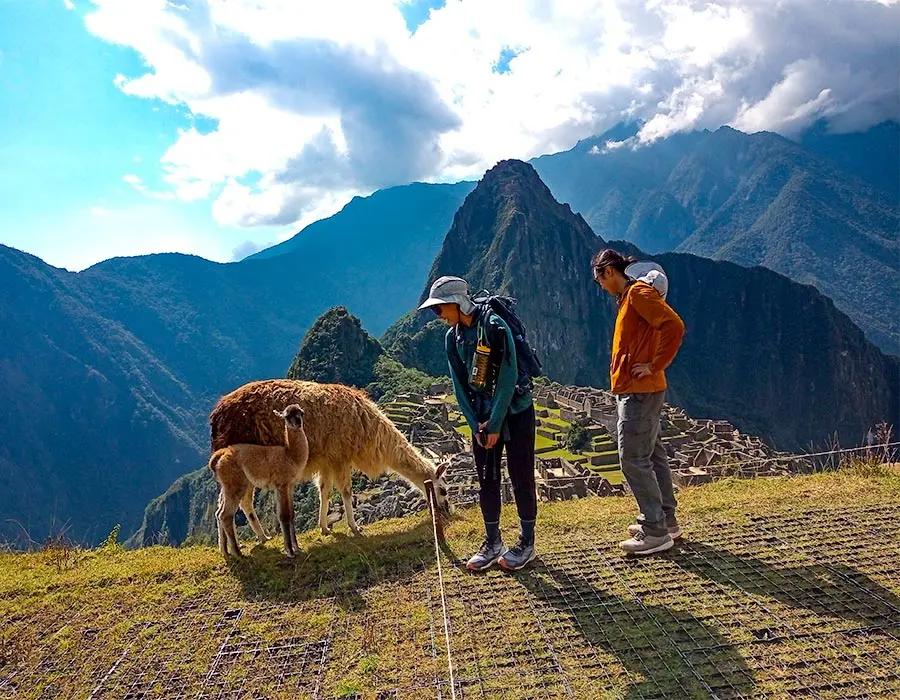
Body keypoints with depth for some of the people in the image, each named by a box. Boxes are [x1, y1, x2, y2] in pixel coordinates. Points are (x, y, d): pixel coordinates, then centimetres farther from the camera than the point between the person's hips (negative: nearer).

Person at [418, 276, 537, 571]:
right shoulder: (453, 337, 1)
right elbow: (460, 385, 4)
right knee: (486, 481, 9)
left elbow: (508, 378, -21)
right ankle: (493, 542, 24)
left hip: (515, 411, -6)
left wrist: (495, 424, -18)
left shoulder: (494, 326, -19)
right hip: (483, 416, 6)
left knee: (521, 478, 3)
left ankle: (527, 542, 19)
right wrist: (475, 425, -4)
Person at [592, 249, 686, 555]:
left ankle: (656, 532, 3)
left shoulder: (639, 292, -13)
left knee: (633, 459, -6)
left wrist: (655, 366, -20)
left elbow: (675, 326, -23)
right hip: (635, 391, 10)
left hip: (639, 392, -10)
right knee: (651, 455, 15)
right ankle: (667, 521, 26)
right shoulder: (628, 297, 17)